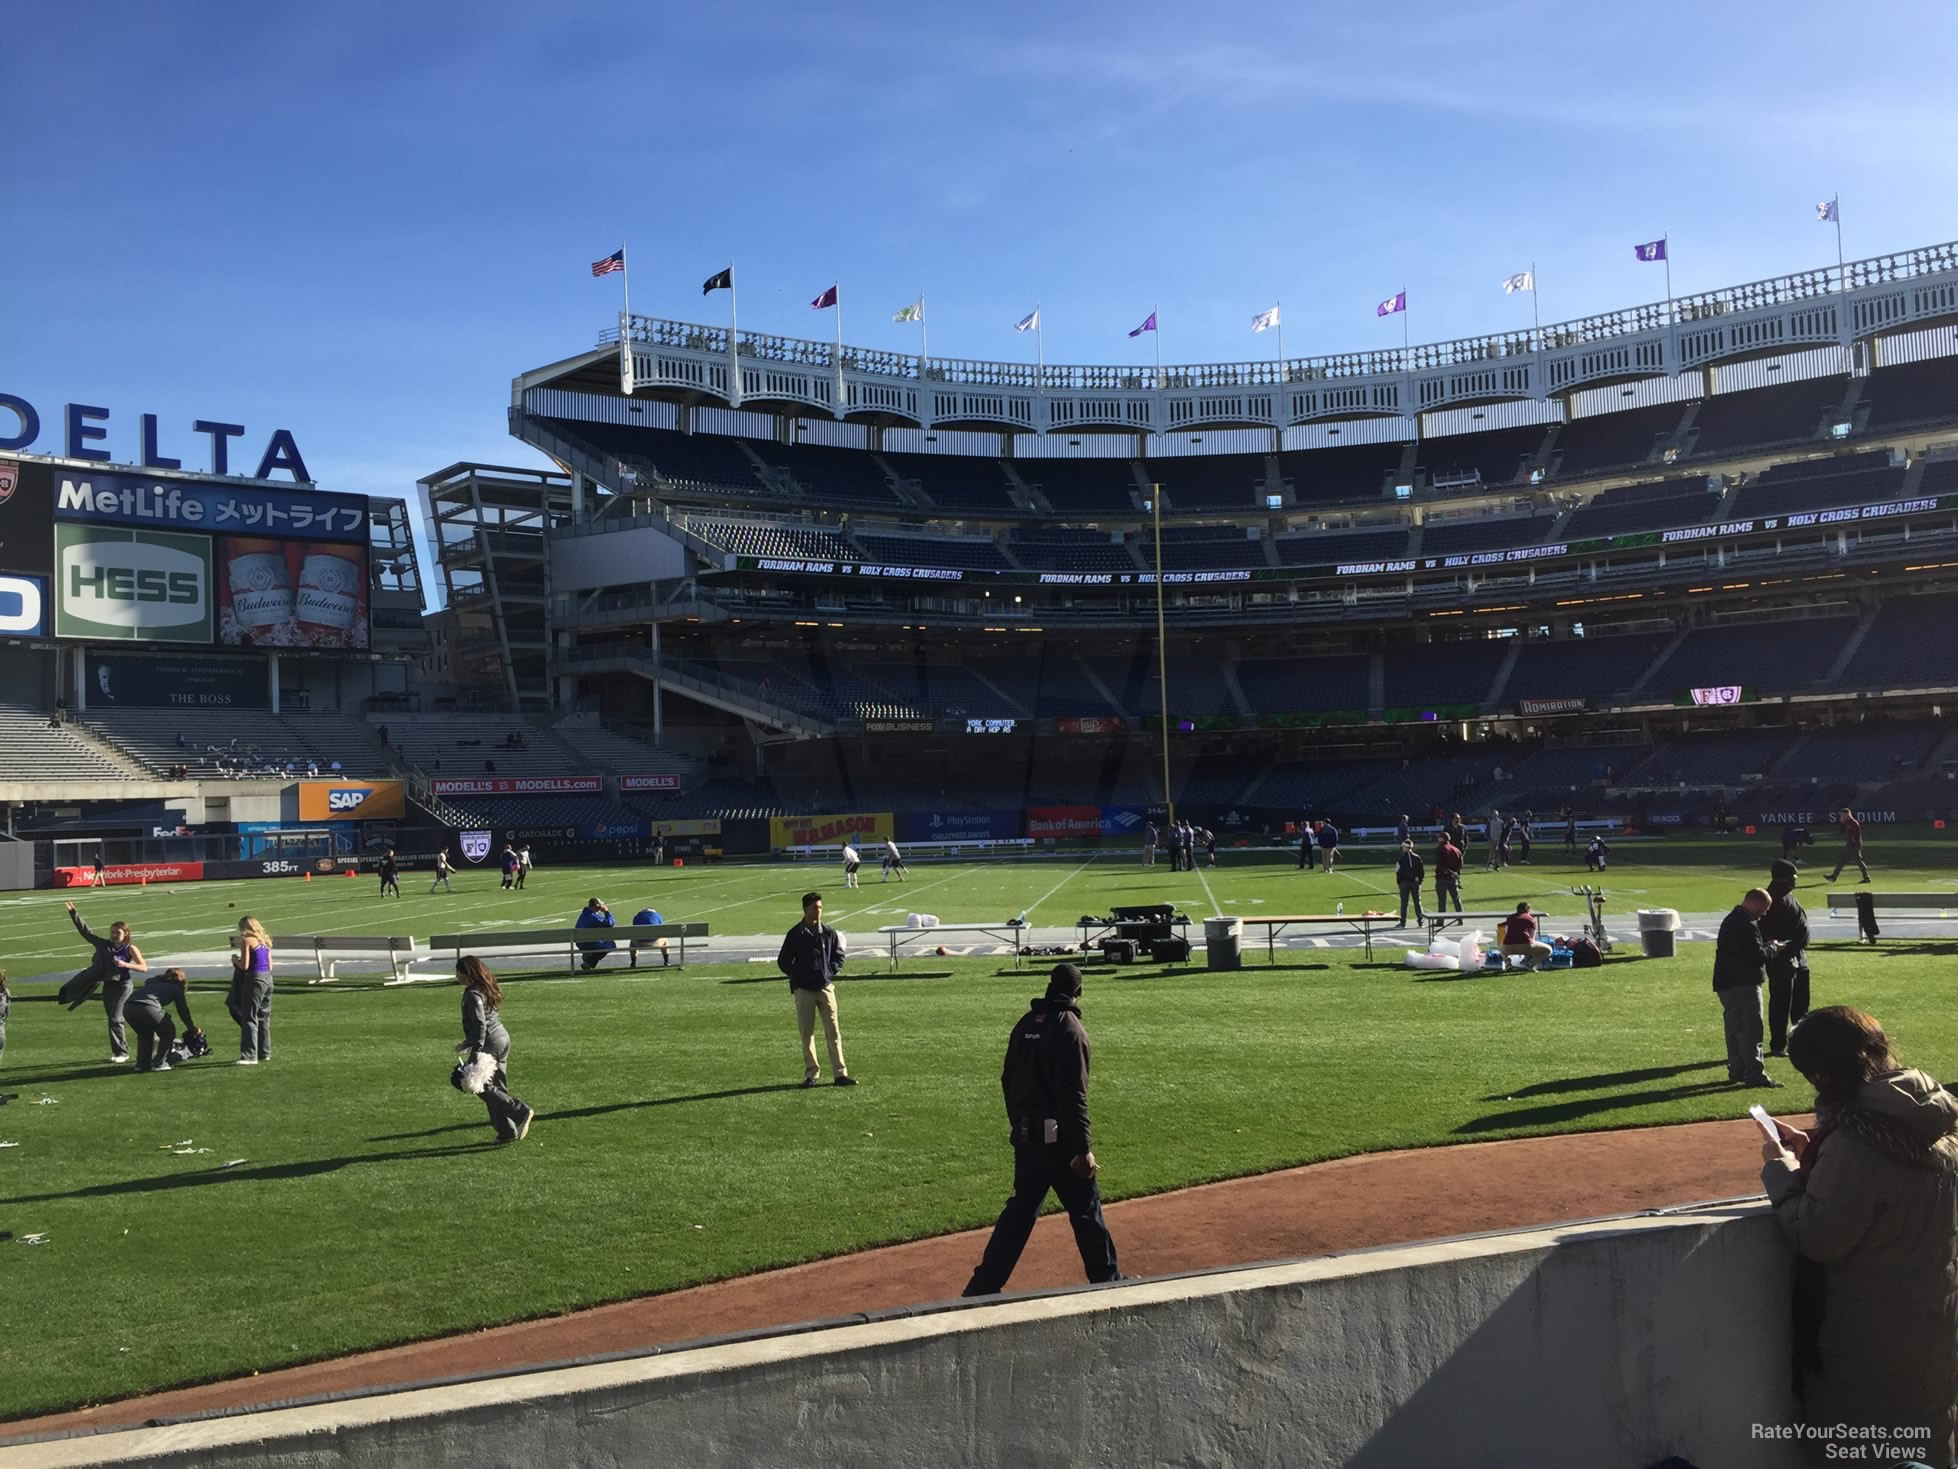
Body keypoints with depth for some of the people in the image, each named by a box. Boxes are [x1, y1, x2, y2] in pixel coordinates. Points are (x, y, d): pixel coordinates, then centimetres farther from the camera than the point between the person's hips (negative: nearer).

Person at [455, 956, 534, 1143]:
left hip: (490, 1042, -9)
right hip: (502, 1038, 9)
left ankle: (520, 1111, -8)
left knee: (482, 1086, -1)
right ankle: (507, 1131, 14)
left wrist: (476, 1052, -24)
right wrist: (468, 1043, 28)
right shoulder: (487, 988, 13)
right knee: (498, 1087, 12)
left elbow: (480, 1025, -22)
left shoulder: (473, 995, -15)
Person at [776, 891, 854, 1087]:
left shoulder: (829, 932, 3)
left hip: (825, 988, 1)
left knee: (833, 1032, -1)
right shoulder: (795, 934, -2)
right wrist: (797, 976, -3)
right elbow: (783, 961, 5)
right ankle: (811, 1074, 14)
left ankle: (840, 1073, 2)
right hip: (803, 990, -1)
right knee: (807, 1034, 5)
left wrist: (831, 973, -1)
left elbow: (838, 956, 12)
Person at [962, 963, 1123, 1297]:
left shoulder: (1025, 1024, 7)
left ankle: (984, 1286, 12)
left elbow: (1008, 1080, 13)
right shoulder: (1069, 1029, -14)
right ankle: (1107, 1281, 19)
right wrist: (1083, 1149, -17)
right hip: (1058, 1139, -7)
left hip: (1025, 1135, 7)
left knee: (1021, 1208, 13)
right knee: (1086, 1208, 7)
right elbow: (1073, 1095, -19)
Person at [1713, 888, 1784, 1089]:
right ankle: (1754, 1074, -10)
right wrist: (1772, 948, -4)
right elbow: (1757, 956, -22)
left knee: (1735, 1029, 15)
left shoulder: (1731, 920, 15)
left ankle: (1737, 1071, 20)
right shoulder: (1746, 925, -19)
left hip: (1727, 983, 10)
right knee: (1751, 1029, -9)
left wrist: (1767, 947, 13)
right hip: (1743, 984, -10)